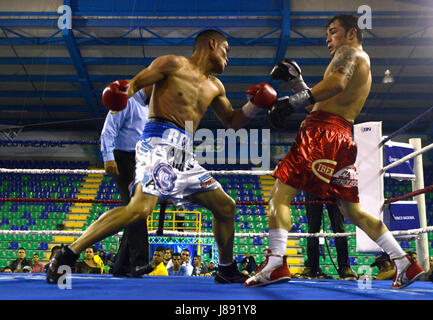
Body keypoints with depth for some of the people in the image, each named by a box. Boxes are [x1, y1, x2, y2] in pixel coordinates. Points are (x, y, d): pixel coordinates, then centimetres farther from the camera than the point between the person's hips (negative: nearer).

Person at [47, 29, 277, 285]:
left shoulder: (214, 87, 23)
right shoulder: (173, 64, 3)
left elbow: (232, 122, 32)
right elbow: (134, 84, -2)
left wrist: (255, 105, 16)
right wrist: (120, 92, -24)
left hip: (183, 154, 8)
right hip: (159, 143, -8)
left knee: (226, 206, 11)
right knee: (141, 208, -29)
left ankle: (227, 270, 29)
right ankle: (67, 256, -23)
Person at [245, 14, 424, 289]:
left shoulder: (350, 51, 4)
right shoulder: (364, 67, 32)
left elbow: (337, 82, -20)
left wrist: (293, 101, -23)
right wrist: (296, 79, 28)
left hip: (323, 131, -9)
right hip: (344, 136, 9)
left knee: (281, 193, -13)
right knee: (353, 210, 13)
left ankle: (276, 263, -25)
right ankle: (406, 264, 13)